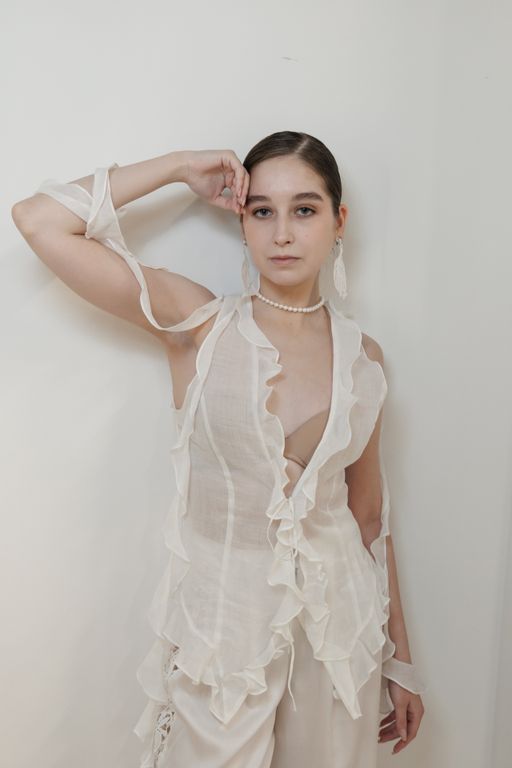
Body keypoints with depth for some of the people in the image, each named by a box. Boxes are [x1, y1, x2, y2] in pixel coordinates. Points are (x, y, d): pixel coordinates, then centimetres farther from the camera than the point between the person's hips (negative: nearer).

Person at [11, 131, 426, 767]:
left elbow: (371, 515, 6)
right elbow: (39, 219, -15)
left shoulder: (363, 357, -1)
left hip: (338, 618, 3)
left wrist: (400, 657, 11)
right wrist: (179, 168, -10)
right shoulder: (196, 323, -9)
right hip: (222, 618, -2)